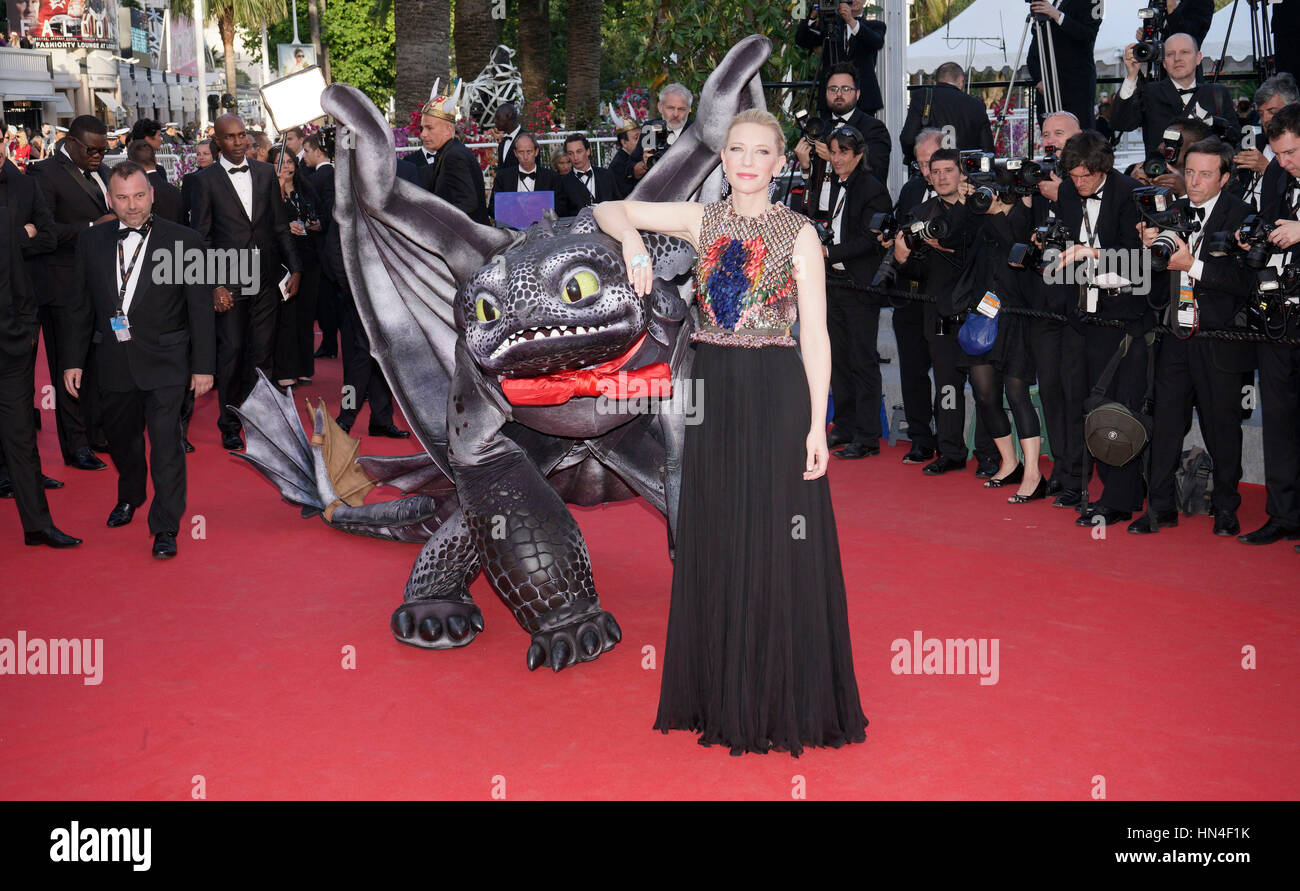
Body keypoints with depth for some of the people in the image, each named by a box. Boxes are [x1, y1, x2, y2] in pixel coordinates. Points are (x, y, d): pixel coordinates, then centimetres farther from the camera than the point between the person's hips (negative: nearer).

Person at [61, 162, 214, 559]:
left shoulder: (184, 240, -6)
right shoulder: (92, 244, 4)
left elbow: (200, 308, -5)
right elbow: (82, 307, 11)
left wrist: (203, 365, -7)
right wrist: (74, 360, 8)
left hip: (165, 362, -4)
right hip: (114, 362, 4)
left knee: (166, 444, -7)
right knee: (120, 437, 19)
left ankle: (166, 527, 6)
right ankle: (130, 497, 45)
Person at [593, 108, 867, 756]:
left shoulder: (799, 233, -1)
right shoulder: (702, 221, 8)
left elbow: (815, 333, -4)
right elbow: (610, 209, 10)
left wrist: (817, 424, -11)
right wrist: (633, 243, -13)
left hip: (776, 393, -3)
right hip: (713, 392, 4)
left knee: (776, 545, 0)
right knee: (715, 541, 9)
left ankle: (784, 701, 12)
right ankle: (724, 697, 22)